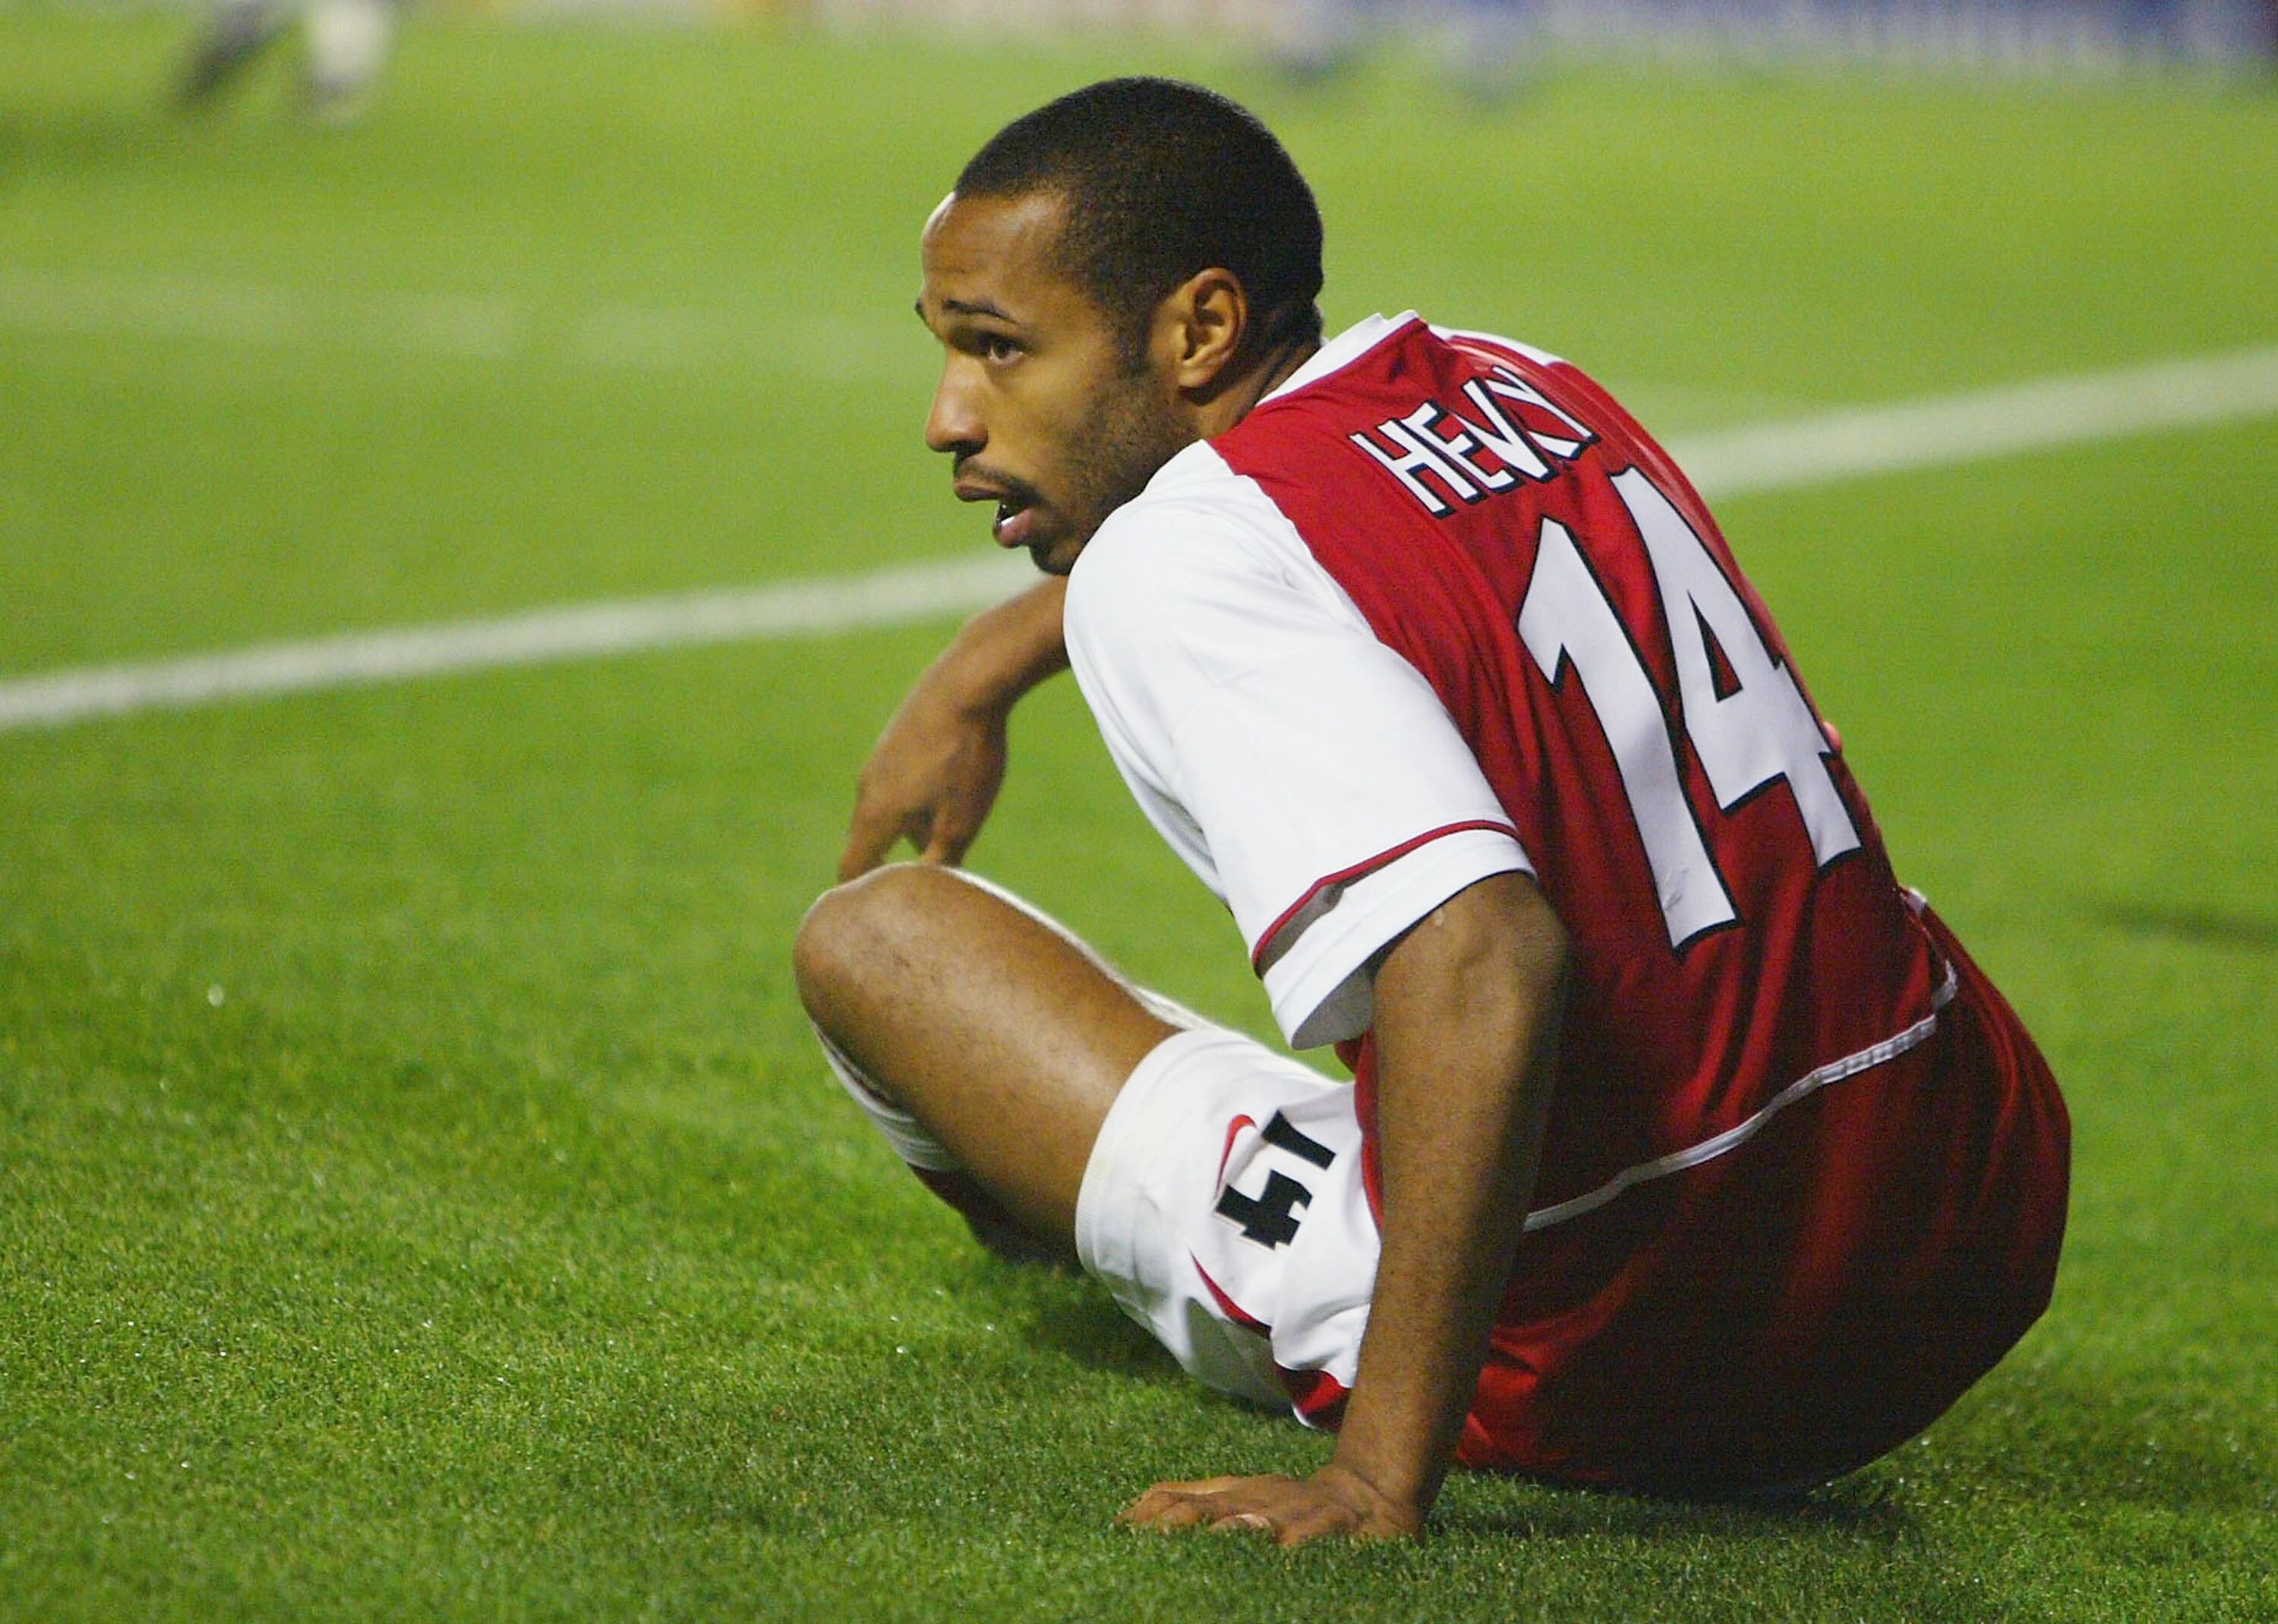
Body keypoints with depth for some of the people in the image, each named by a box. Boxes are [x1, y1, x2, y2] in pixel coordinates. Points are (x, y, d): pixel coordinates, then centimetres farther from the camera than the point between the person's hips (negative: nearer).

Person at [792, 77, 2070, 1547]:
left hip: (1597, 1373, -8)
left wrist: (1381, 1481, -30)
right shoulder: (1521, 386, 7)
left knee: (874, 933, 4)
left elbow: (1481, 957, -32)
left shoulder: (1183, 558, -17)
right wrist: (986, 666, 42)